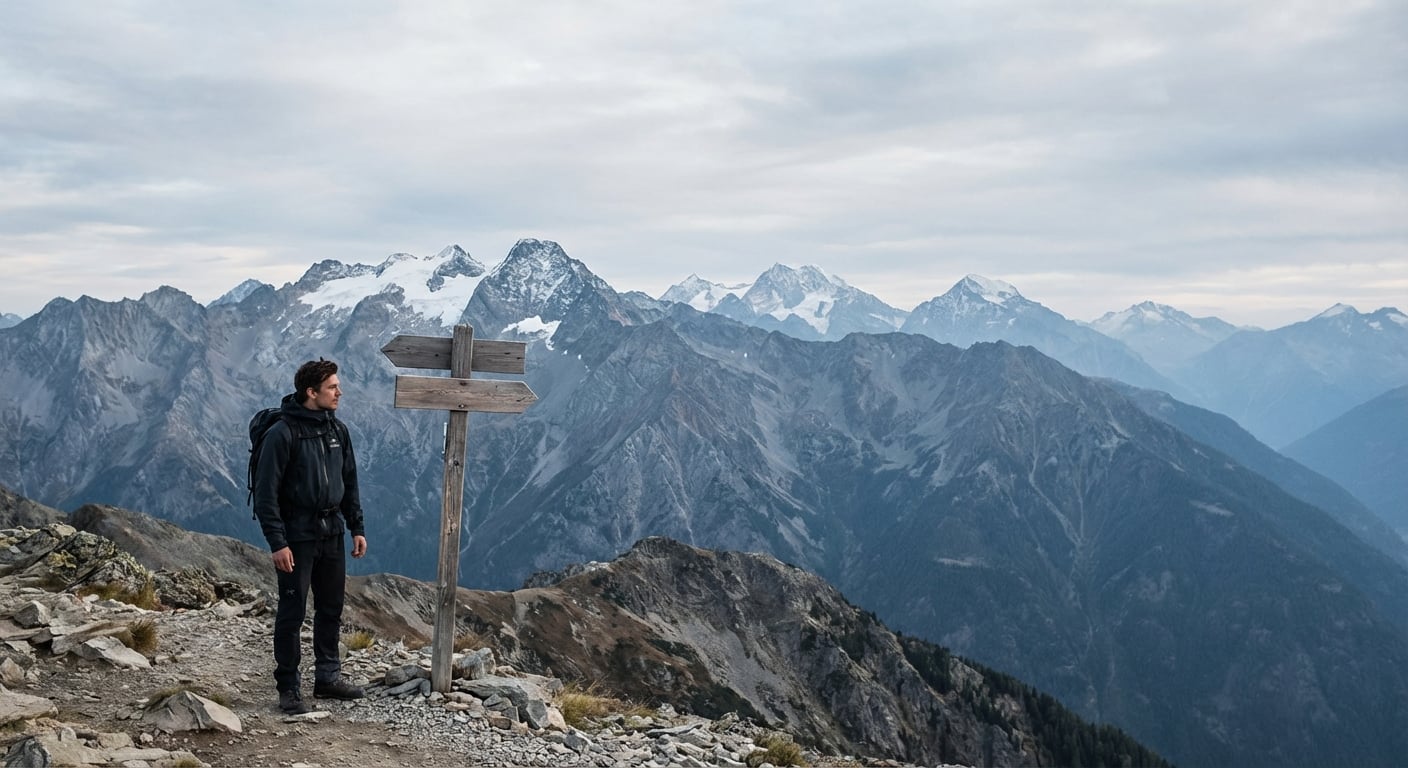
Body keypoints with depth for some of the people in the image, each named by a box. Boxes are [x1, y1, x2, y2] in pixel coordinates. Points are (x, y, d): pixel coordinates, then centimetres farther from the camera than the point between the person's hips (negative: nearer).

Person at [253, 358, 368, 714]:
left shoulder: (338, 430, 7)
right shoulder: (282, 433, -14)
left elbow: (350, 484, 15)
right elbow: (266, 493, -15)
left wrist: (357, 527, 11)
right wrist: (277, 542, -18)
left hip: (332, 534, 7)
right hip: (297, 537, -6)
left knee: (331, 609, 14)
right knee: (292, 612, 2)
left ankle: (328, 677, 27)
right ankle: (289, 688, 12)